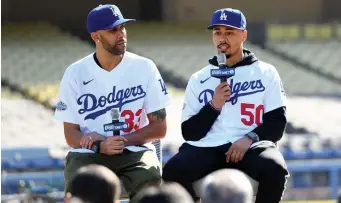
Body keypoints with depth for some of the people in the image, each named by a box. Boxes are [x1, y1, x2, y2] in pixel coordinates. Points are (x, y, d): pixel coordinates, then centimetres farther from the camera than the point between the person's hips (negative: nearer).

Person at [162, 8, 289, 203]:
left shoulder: (265, 73, 12)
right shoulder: (198, 79, 16)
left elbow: (277, 123, 6)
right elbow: (189, 132, 11)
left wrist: (250, 138, -13)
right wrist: (214, 106, -5)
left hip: (251, 147, -1)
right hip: (206, 149, 1)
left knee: (274, 169, -35)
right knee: (173, 171, -29)